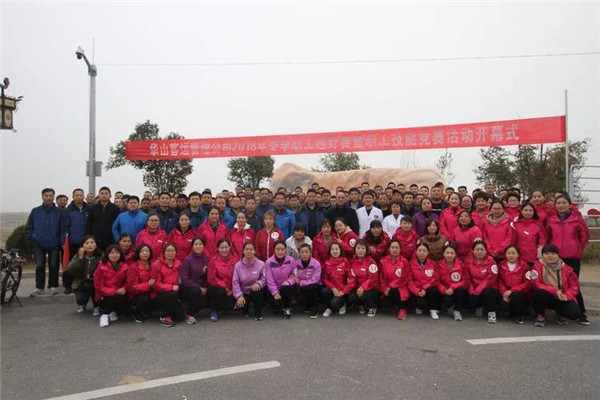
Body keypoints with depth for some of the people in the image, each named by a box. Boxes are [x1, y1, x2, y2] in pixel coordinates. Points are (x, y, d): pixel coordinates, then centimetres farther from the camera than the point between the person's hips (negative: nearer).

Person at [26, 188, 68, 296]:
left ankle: (53, 286, 15)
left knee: (53, 265, 5)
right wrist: (32, 237, 0)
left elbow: (63, 229, -1)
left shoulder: (60, 212, 1)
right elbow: (28, 227, 11)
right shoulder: (35, 211, 4)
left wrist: (62, 242, -8)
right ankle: (39, 287, 9)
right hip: (39, 244, 1)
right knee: (39, 266, 1)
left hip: (54, 244, -1)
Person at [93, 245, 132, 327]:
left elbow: (126, 282, 11)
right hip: (104, 297, -3)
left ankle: (113, 312, 10)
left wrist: (123, 289, -13)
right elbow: (99, 287, -9)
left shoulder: (124, 267, -1)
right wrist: (116, 291, -19)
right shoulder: (101, 267, -10)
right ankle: (105, 314, -11)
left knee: (128, 312, -20)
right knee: (119, 298, -34)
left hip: (119, 295, 4)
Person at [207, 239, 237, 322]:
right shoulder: (213, 260, -6)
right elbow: (211, 278, -8)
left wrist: (232, 290, -10)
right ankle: (214, 311, -6)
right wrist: (224, 287, -14)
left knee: (230, 306, -21)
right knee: (221, 292, -36)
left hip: (230, 290, 3)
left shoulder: (234, 260, 3)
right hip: (217, 288, -3)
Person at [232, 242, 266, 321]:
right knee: (239, 303, -26)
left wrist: (258, 283, -27)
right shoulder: (238, 265, -5)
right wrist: (239, 296, -20)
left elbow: (264, 278, -5)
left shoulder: (261, 264, -6)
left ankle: (258, 313, -11)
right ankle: (245, 308, 16)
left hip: (256, 290, -1)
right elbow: (235, 282, -8)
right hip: (243, 292, 1)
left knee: (257, 289, -34)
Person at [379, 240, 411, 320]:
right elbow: (381, 277, 4)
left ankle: (403, 309, -8)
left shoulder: (404, 262, -4)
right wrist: (384, 289, -11)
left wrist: (391, 286, -16)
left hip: (400, 288, -3)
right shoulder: (383, 261, 3)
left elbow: (403, 279, -8)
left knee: (393, 291, -36)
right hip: (388, 289, 3)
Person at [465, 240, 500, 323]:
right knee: (472, 300, -25)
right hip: (474, 289, 2)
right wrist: (471, 290, -13)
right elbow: (467, 278, 1)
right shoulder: (468, 261, 2)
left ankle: (492, 313, -14)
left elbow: (491, 278, -13)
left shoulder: (490, 261, -6)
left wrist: (478, 289, -20)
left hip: (488, 288, -2)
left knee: (488, 292, -35)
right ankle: (478, 307, 13)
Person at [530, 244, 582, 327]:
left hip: (561, 299, 2)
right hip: (545, 298, -2)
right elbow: (535, 284, -16)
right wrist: (554, 290, -24)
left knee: (575, 314, -25)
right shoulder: (538, 265, -8)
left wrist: (567, 295, -16)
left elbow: (574, 285, 3)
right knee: (539, 292, -37)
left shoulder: (566, 268, -1)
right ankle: (540, 316, -7)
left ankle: (561, 314, 16)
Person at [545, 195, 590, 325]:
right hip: (555, 256, 2)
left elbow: (585, 235, 7)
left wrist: (579, 249, 8)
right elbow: (546, 237, 12)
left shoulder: (577, 218, 1)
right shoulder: (550, 219, 5)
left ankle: (581, 313, 9)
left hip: (573, 257, -2)